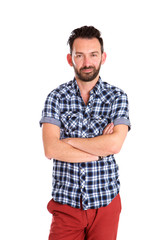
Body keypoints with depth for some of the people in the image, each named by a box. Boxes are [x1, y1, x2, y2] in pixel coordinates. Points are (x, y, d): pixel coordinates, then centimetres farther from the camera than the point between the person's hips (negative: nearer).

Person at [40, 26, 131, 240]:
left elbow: (115, 144, -18)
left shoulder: (117, 97, -2)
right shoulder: (56, 97, -2)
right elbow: (50, 149, -14)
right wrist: (101, 150, -13)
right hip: (66, 200, 0)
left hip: (106, 200, 0)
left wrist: (67, 141, -11)